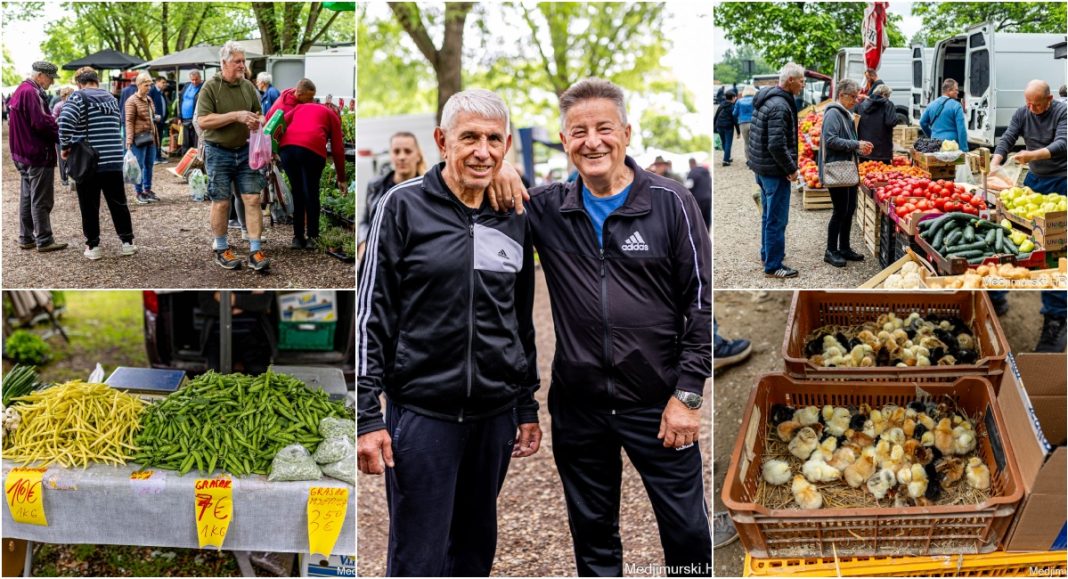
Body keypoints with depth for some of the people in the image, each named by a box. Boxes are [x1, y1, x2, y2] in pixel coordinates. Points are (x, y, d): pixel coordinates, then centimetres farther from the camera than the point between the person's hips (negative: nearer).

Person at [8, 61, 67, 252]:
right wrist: (61, 133, -12)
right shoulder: (31, 93, -18)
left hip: (23, 154, 10)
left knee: (27, 197, 15)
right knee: (41, 199, -5)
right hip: (38, 154, -10)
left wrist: (53, 122, 5)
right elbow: (40, 122, -23)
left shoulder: (20, 91, 15)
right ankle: (44, 240, -1)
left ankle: (26, 238, 21)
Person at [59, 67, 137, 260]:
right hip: (113, 161, 4)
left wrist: (66, 146, -10)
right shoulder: (111, 98, 12)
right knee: (118, 203, 12)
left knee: (89, 206, 5)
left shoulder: (78, 97, -7)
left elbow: (66, 123, -22)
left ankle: (93, 246, 9)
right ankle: (127, 242, 14)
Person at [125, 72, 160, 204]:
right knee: (139, 165, -2)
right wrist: (129, 140, -18)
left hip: (151, 137, 8)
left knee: (149, 164, 11)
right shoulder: (132, 101, -8)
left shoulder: (149, 99, 15)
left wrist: (156, 117, 12)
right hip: (139, 137, -8)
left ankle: (147, 190, 21)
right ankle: (139, 192, 4)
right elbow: (129, 121, -13)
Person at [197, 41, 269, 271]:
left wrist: (257, 121, -6)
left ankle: (255, 251, 1)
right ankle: (221, 249, 19)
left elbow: (258, 114, 18)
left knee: (253, 199, -2)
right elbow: (203, 121, -17)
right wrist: (236, 116, -23)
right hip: (219, 153, -4)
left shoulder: (248, 87, 6)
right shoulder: (210, 87, -8)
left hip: (245, 151, 4)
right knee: (221, 202, 4)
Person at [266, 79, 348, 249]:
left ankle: (298, 237, 21)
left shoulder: (298, 108, 35)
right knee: (311, 194, 11)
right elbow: (337, 149, 18)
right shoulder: (331, 115, 25)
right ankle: (312, 237, 15)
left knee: (297, 193, 18)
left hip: (286, 147, 3)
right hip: (312, 148, -3)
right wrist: (342, 179, 22)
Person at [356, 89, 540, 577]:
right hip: (422, 412, -5)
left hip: (495, 414, 5)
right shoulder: (404, 206, -5)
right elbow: (371, 313, -6)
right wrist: (367, 414, -11)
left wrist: (527, 406, 16)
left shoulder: (515, 219, 8)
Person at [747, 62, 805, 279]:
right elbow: (777, 145, -27)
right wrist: (791, 169, -16)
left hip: (762, 167, 10)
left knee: (768, 214, 23)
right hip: (775, 171, -10)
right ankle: (773, 266, 3)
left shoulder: (766, 99, 9)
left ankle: (767, 253, 37)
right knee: (777, 219, -3)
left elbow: (758, 137, 19)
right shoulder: (780, 106, -22)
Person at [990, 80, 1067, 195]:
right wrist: (994, 163, -21)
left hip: (1060, 179, -4)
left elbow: (1062, 143, -23)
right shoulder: (1021, 113, 1)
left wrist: (1032, 155, -37)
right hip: (1033, 177, 4)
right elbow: (1006, 140, -2)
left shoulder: (1062, 112, -12)